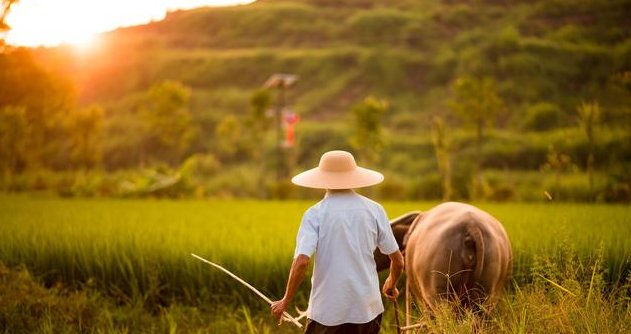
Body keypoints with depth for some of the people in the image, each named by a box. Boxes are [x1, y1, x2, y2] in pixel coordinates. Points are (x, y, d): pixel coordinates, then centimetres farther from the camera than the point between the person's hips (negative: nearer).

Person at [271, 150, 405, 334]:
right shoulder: (374, 210, 0)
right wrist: (391, 284, 25)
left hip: (327, 308, -2)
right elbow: (397, 260, 5)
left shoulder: (315, 214, -7)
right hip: (368, 308, 2)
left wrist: (285, 301, -5)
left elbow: (302, 261, -17)